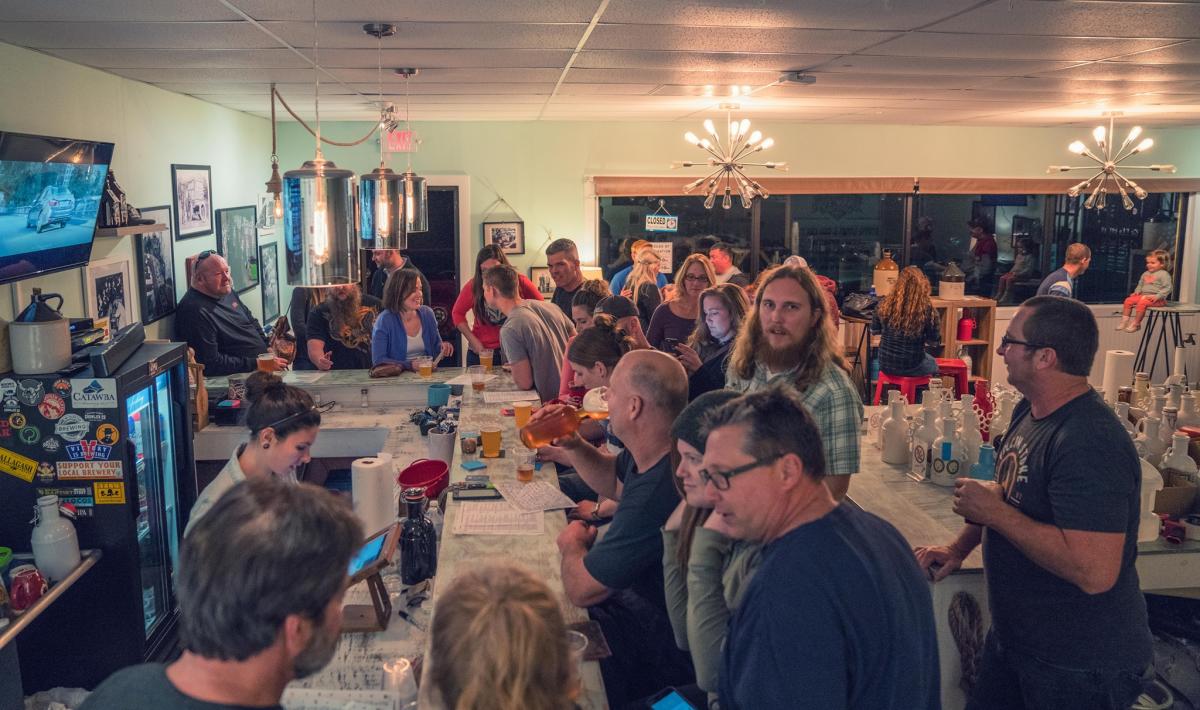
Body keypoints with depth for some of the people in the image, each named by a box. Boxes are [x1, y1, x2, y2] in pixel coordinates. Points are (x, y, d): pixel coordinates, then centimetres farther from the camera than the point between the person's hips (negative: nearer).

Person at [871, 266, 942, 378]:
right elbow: (935, 342, -10)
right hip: (912, 367, -2)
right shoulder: (926, 308, -17)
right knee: (933, 363, 32)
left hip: (885, 364, 2)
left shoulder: (885, 303, -10)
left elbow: (874, 331, 3)